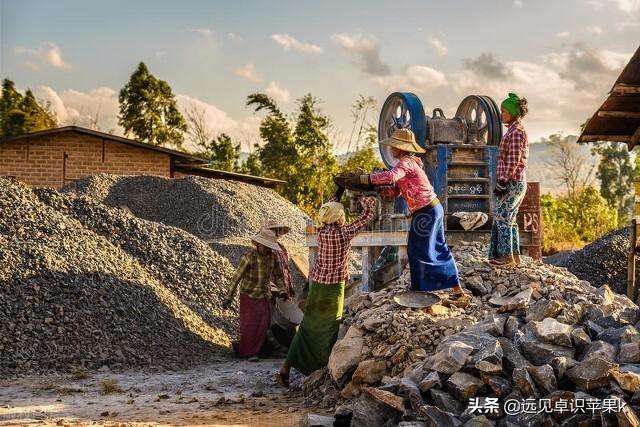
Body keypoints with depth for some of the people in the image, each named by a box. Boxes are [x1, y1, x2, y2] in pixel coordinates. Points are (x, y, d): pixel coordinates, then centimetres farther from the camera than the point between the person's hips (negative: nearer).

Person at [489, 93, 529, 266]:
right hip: (515, 182, 10)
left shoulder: (516, 131, -13)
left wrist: (502, 182, -19)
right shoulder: (515, 130, 17)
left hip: (512, 182, -10)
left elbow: (513, 161, -19)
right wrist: (503, 182, 18)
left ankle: (507, 256, -4)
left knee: (502, 217, -6)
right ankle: (515, 256, 15)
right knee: (509, 220, 12)